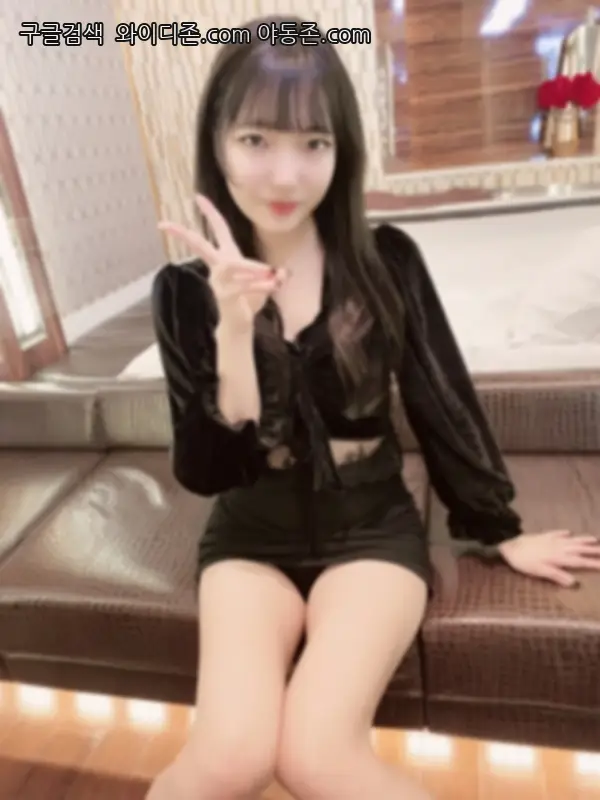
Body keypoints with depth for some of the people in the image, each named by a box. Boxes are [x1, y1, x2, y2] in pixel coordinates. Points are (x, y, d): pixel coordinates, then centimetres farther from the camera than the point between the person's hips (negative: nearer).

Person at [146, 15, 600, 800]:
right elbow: (205, 471, -11)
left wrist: (501, 531, 11)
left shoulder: (387, 261, -6)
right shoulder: (185, 289, -6)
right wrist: (234, 330, -26)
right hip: (251, 537, 1)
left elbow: (445, 403, 2)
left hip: (371, 527, 0)